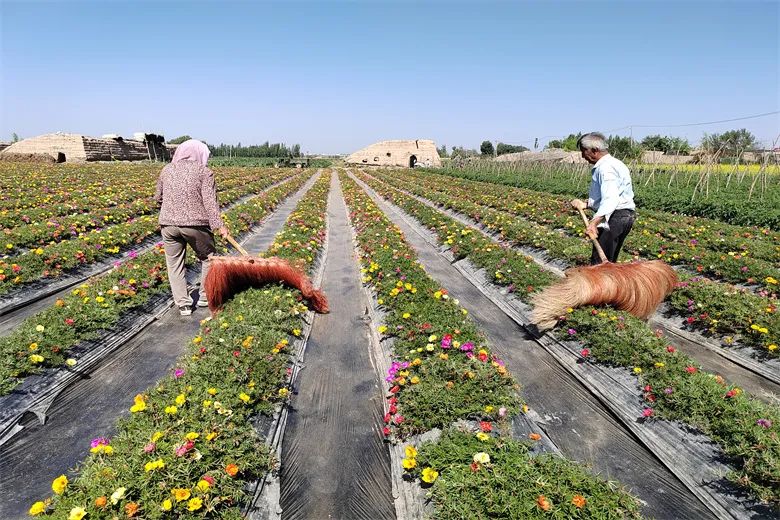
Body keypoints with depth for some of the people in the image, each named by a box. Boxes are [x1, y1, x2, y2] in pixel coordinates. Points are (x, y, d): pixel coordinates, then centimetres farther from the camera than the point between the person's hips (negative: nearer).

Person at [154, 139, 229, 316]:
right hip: (196, 224, -3)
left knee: (175, 265, 12)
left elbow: (158, 197, 22)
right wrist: (219, 225, -16)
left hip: (168, 224, 4)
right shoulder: (204, 172, 0)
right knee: (208, 258, 17)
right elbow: (210, 201, -12)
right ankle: (205, 297, 23)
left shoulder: (167, 169, 13)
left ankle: (183, 304, 13)